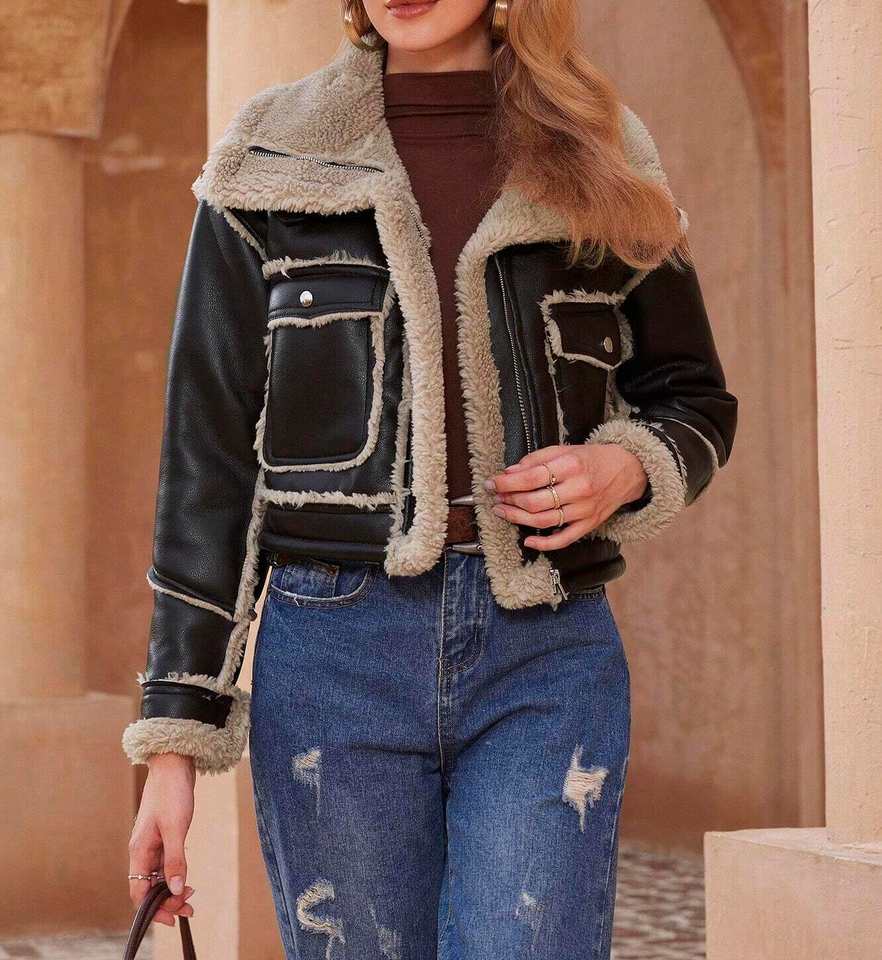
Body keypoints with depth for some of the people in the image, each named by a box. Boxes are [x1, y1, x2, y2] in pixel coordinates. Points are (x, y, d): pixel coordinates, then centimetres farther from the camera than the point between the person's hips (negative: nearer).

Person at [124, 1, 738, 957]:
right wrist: (174, 739, 1)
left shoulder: (599, 159, 9)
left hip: (547, 660, 0)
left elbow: (693, 401, 19)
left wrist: (624, 468, -7)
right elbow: (208, 455, 6)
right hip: (334, 650, 0)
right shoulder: (271, 162, 7)